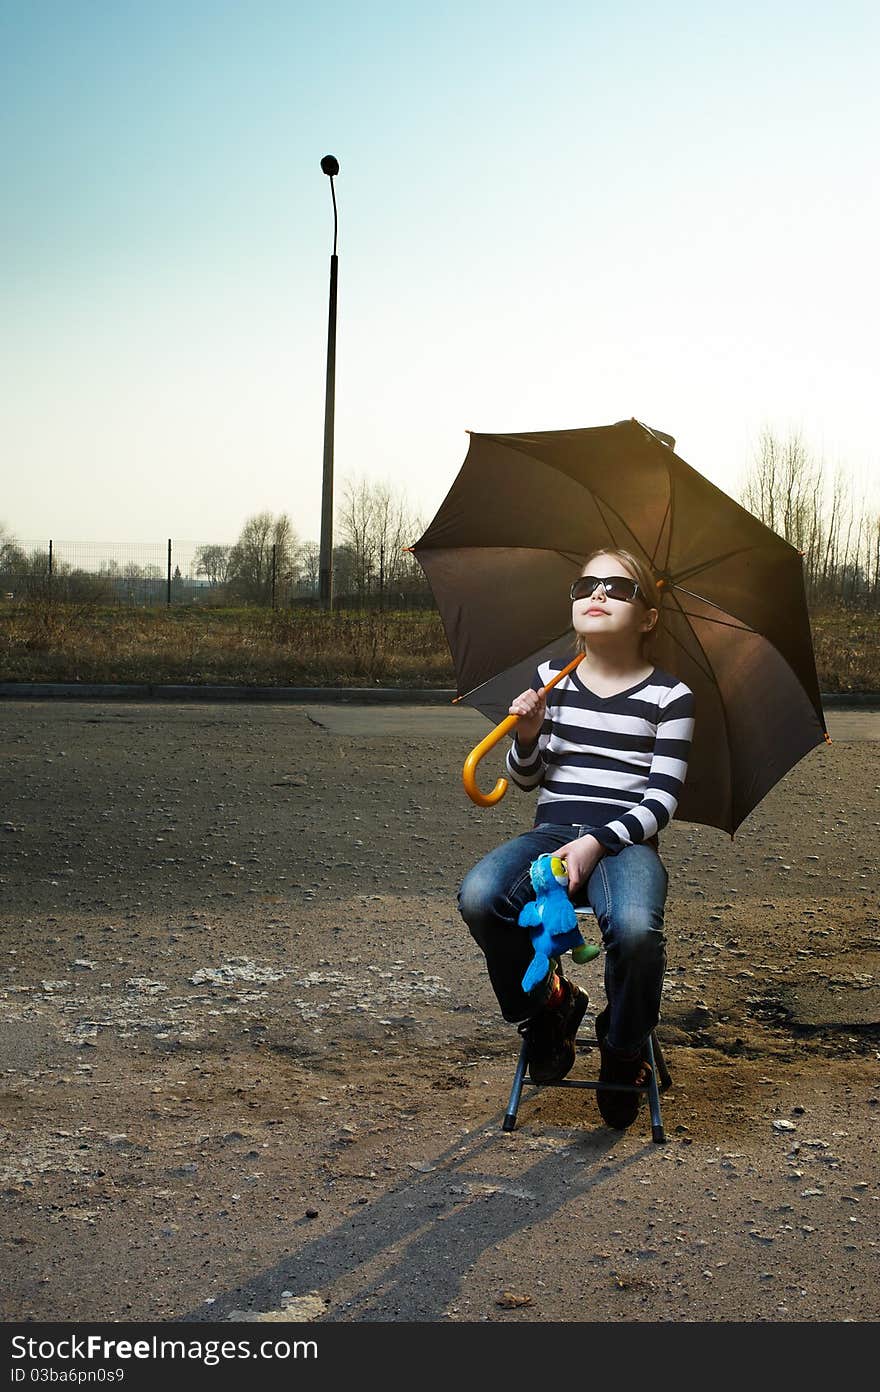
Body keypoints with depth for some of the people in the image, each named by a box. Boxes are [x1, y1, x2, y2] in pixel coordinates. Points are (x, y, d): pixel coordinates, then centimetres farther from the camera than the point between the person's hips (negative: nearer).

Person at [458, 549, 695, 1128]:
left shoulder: (670, 695, 1)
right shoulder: (551, 678, 11)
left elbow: (661, 800, -4)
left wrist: (596, 842, -19)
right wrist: (528, 735, -7)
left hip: (627, 839, -3)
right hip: (553, 828, 3)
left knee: (635, 928, -36)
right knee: (480, 898, -30)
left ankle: (623, 1052, -2)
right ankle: (545, 1005, 2)